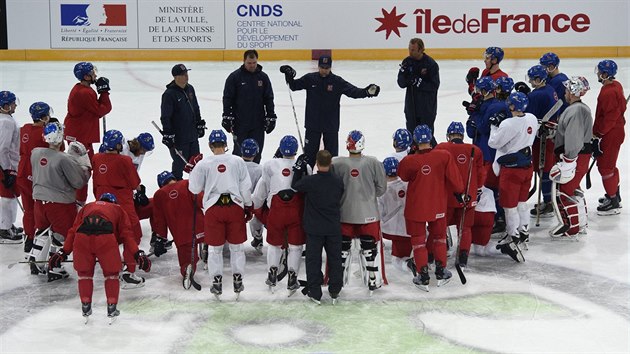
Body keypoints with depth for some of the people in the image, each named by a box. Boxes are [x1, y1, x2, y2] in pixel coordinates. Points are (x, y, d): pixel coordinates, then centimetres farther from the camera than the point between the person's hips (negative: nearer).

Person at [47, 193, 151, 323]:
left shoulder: (87, 207, 38)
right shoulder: (118, 209, 33)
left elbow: (73, 231, 29)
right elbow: (126, 234, 20)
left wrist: (63, 252, 31)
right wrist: (138, 254, 16)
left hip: (81, 237, 2)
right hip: (105, 237, -2)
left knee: (84, 273, 22)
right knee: (111, 273, 18)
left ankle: (85, 308, 26)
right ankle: (112, 309, 20)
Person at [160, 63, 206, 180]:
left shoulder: (190, 89, 6)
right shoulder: (169, 94, -18)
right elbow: (165, 117, -18)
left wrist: (200, 125, 18)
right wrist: (168, 135, -20)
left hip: (193, 135, 7)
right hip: (178, 138, -7)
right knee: (180, 164, 2)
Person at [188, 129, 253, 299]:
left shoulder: (203, 164, -2)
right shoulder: (237, 161, 2)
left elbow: (194, 189, 3)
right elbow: (246, 187, 4)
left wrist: (193, 171, 18)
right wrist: (249, 207, 15)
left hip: (213, 208, -1)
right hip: (235, 206, 1)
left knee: (215, 247, 10)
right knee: (236, 246, 12)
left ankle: (217, 282, 11)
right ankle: (237, 281, 15)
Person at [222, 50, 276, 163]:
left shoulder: (263, 77, 5)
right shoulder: (235, 76, -4)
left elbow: (269, 99, 10)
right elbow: (227, 98, -3)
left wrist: (270, 117, 6)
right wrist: (227, 117, -8)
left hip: (258, 124, 3)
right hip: (240, 123, -3)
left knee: (256, 153, 5)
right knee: (239, 151, 0)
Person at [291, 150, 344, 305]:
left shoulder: (309, 181, -19)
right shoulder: (338, 182, -9)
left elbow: (295, 186, -1)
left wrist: (298, 169, 7)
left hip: (314, 228, -2)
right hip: (334, 228, 2)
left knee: (313, 259, 8)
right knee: (335, 258, 15)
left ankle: (315, 293, 12)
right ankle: (335, 291, 23)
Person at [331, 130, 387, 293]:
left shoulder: (336, 163, -14)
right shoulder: (373, 163, -12)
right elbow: (381, 188, -3)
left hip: (344, 213, 0)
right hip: (368, 214, 0)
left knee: (342, 247, 13)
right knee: (369, 247, 12)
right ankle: (372, 280, 19)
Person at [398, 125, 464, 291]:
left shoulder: (409, 161, -18)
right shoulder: (444, 156, -15)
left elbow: (402, 177, 2)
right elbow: (454, 178, -7)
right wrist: (460, 192, 11)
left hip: (415, 208, -2)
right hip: (438, 207, 2)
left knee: (418, 240, 11)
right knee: (439, 237, 21)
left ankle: (422, 278, 11)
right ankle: (441, 273, 28)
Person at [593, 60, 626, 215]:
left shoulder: (609, 93, -27)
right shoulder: (615, 85, 6)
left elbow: (609, 119, -26)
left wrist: (597, 134, -16)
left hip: (610, 135, -10)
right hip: (614, 131, 10)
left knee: (605, 166, -1)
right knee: (609, 164, 23)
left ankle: (613, 203, 8)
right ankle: (614, 195, 38)